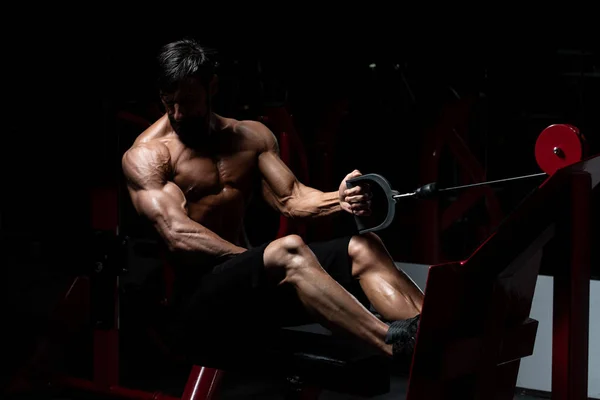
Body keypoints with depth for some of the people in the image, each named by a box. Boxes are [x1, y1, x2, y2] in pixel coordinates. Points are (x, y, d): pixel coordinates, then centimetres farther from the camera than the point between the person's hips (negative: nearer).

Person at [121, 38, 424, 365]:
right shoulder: (146, 156, -4)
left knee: (363, 247, -13)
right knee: (288, 251, -36)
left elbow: (290, 199, 5)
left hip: (250, 277, 7)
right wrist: (258, 260, -21)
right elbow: (178, 235, -17)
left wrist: (339, 201, -17)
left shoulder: (251, 136, 15)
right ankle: (395, 344, -49)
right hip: (197, 294, -7)